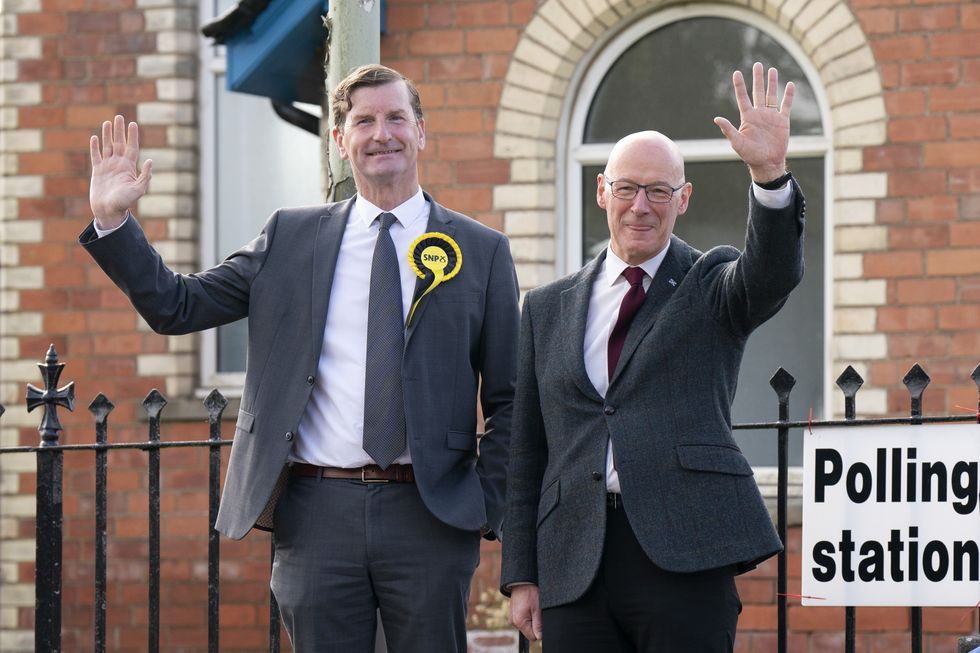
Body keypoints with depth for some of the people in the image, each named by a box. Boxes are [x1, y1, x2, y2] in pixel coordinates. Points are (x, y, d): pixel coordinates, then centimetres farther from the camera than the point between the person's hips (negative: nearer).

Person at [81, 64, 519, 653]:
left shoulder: (481, 252, 7)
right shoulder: (291, 239, 11)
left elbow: (509, 400, 7)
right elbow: (177, 307, 10)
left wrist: (490, 510, -2)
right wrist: (112, 220, -1)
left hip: (431, 515, -1)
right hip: (319, 511, 1)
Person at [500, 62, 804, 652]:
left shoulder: (712, 286, 10)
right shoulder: (548, 309, 17)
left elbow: (774, 272, -14)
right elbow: (527, 450, 16)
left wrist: (770, 174, -32)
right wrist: (522, 576, 10)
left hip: (686, 556, -3)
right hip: (574, 569, 3)